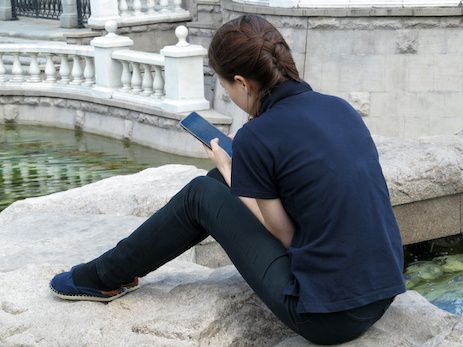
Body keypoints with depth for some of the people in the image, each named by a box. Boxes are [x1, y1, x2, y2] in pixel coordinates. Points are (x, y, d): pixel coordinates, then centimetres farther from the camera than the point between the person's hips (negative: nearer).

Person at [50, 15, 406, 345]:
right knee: (229, 181, 20)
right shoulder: (340, 107, 6)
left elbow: (285, 236, -6)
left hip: (327, 318, -7)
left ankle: (107, 277, 28)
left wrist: (227, 168, 6)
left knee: (203, 195, 8)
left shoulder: (257, 137, -15)